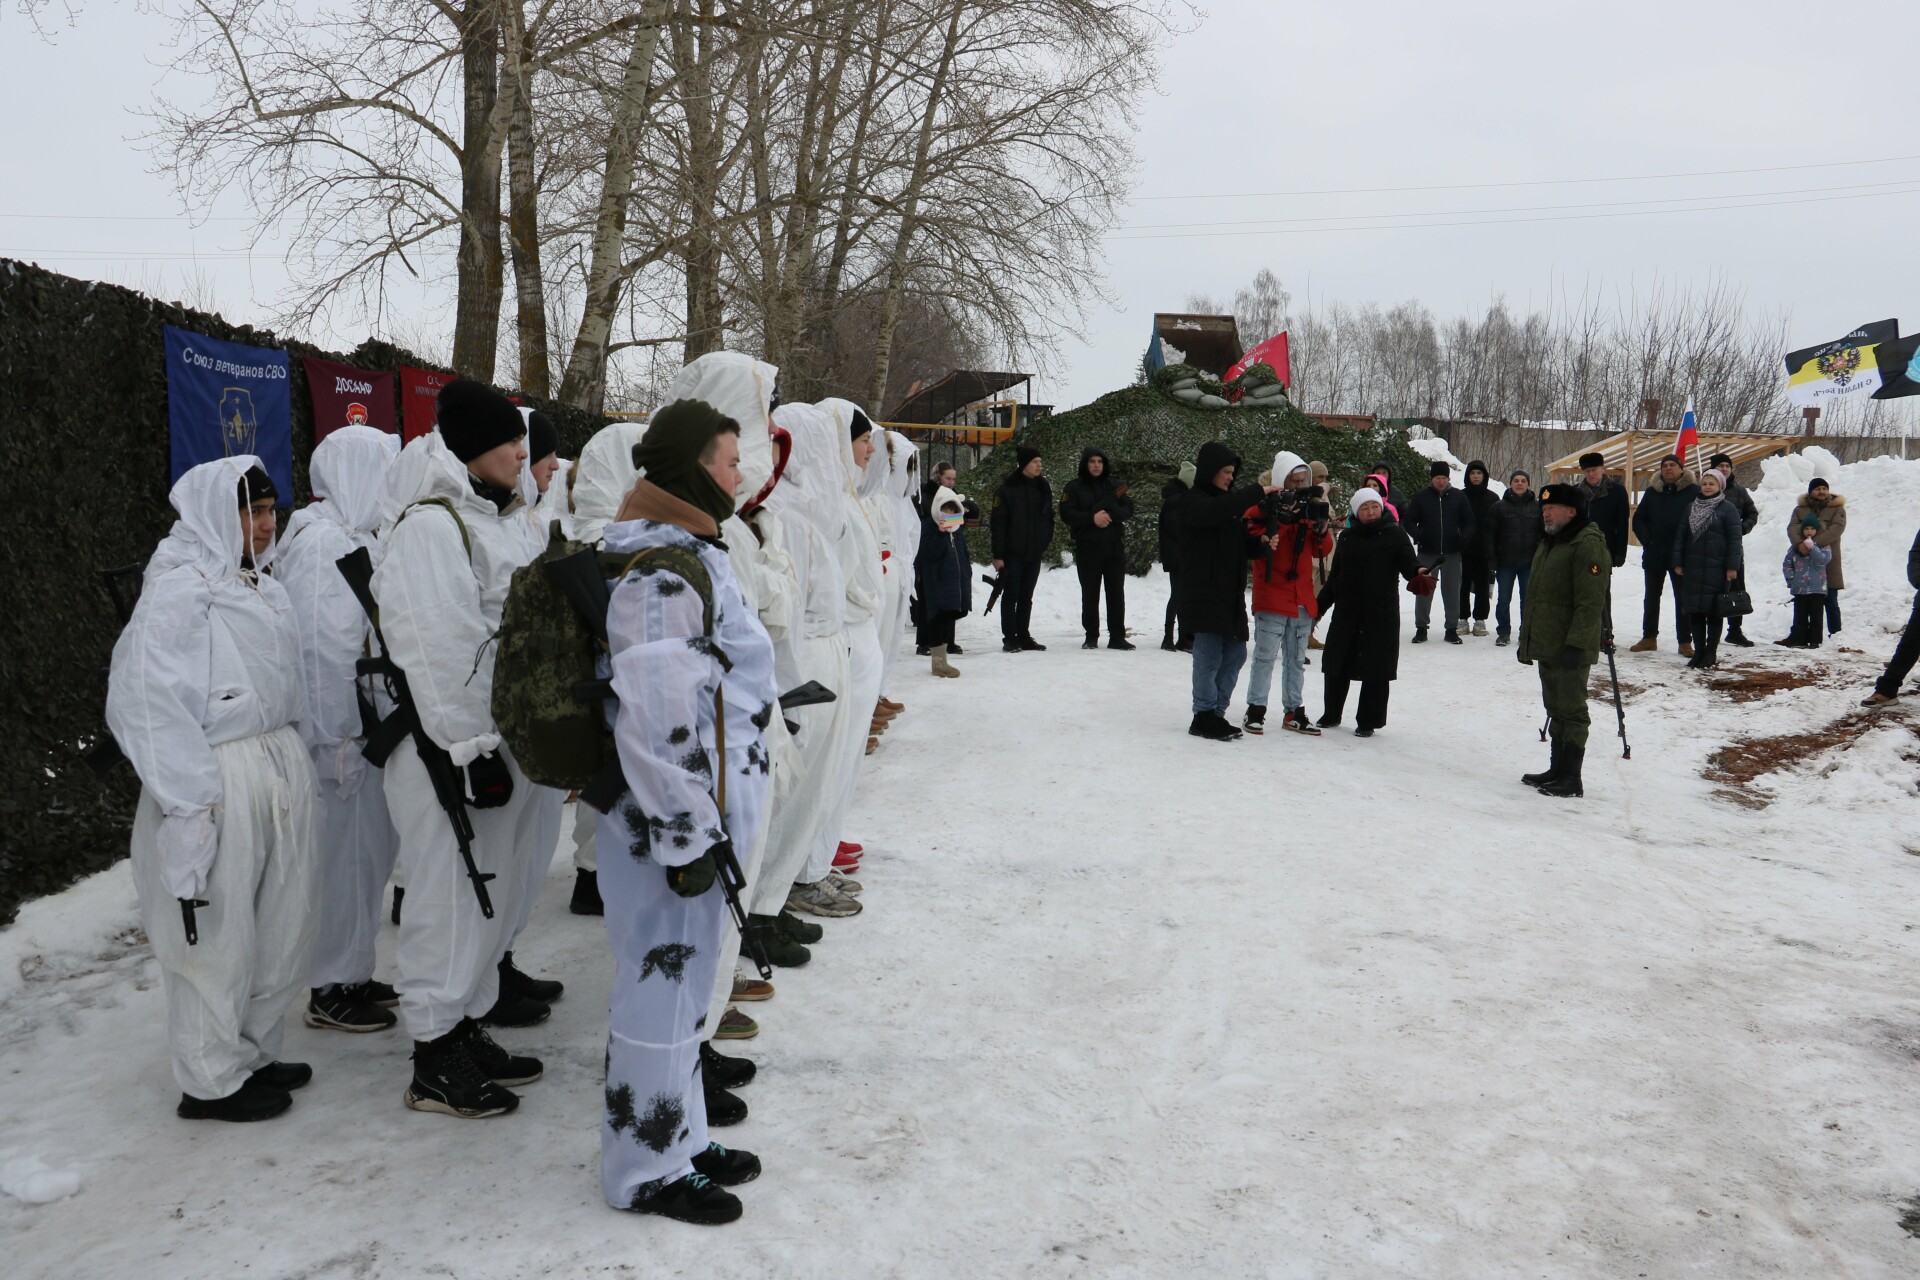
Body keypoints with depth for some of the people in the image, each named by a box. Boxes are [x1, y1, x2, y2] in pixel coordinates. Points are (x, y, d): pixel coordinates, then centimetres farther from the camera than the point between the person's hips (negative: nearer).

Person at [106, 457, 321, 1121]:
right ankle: (215, 1080, 19)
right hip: (220, 785, -8)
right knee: (218, 934, 3)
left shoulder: (258, 586, 12)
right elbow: (148, 705, -18)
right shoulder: (177, 593, -13)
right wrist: (187, 802, -21)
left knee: (284, 923, 15)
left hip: (280, 772, 8)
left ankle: (255, 1052, 32)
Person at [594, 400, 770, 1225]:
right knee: (664, 986, 3)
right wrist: (687, 835, -20)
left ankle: (680, 1139, 36)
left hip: (701, 815, 11)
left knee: (683, 978, 20)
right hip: (670, 828, -10)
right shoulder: (662, 576, -22)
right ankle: (647, 1171, 20)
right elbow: (658, 724, -25)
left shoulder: (685, 556, 13)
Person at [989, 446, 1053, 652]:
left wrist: (1045, 545, 9)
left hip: (1034, 553, 5)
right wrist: (998, 555, -13)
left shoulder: (1043, 488, 10)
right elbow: (998, 523, -10)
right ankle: (1009, 638, 5)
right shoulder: (1007, 489, -8)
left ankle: (1024, 636, 16)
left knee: (1026, 597, 10)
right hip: (1013, 553, -5)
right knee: (1011, 596, 0)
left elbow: (1048, 518, 17)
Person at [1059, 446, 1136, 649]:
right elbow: (1066, 513, -8)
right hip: (1087, 547, -2)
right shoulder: (1074, 487, 2)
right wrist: (1092, 518, -20)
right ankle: (1091, 637, 11)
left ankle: (1117, 637, 6)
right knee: (1090, 594, 3)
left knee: (1116, 592, 1)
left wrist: (1111, 514, -17)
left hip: (1115, 546, 2)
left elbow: (1128, 510, 3)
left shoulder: (1115, 485, 9)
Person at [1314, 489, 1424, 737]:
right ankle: (1331, 714, 27)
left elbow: (1408, 561, -12)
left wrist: (1418, 571, -35)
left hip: (1381, 615, -4)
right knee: (1336, 665, 10)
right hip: (1346, 613, 4)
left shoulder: (1394, 534, 0)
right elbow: (1335, 577, 17)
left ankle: (1368, 721, 13)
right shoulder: (1348, 538, 11)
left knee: (1376, 670, 1)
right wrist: (1319, 605, 16)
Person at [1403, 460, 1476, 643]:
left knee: (1452, 591, 6)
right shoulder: (1421, 497, 1)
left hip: (1452, 553, 1)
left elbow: (1470, 522, 7)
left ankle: (1452, 628, 14)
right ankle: (1421, 627, 13)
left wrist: (1465, 538, -11)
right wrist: (1418, 535, -15)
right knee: (1424, 590, 4)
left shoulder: (1459, 497, 3)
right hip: (1427, 552, 0)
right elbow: (1409, 520, 3)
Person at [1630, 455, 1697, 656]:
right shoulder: (1652, 492, 8)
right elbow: (1638, 519, 10)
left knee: (1683, 599, 1)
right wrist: (1647, 540, -3)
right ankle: (1649, 637, 20)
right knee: (1651, 597, 11)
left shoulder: (1694, 492, -2)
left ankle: (1685, 642, 5)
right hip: (1654, 554, 4)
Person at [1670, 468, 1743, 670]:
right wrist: (1677, 562, 6)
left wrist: (1732, 566, -10)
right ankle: (1698, 650, 13)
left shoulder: (1727, 509, -1)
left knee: (1713, 611, 0)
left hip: (1717, 568, -4)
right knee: (1694, 611, 4)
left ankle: (1711, 652, 8)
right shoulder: (1691, 508, 12)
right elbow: (1680, 536, 13)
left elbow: (1734, 539, -4)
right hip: (1693, 568, 4)